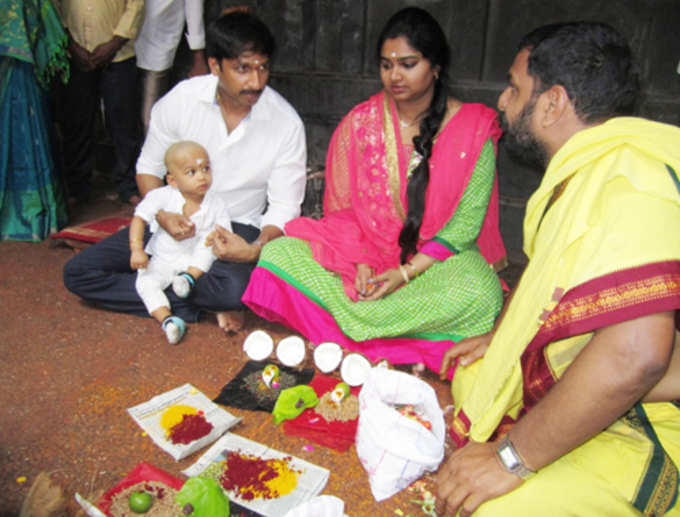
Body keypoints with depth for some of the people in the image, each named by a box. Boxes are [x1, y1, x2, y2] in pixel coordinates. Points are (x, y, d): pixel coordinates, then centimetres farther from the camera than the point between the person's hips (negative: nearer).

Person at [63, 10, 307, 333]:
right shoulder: (181, 99, -9)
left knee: (235, 288, -38)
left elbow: (284, 209, -10)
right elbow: (149, 167, 3)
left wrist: (254, 250, -30)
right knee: (78, 272, -9)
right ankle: (201, 304, -13)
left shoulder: (286, 123, -14)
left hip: (236, 229, -3)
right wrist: (162, 215, -17)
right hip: (176, 221, 4)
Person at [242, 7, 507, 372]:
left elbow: (466, 222, -8)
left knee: (479, 293, -36)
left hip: (437, 257, -2)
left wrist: (407, 272, -17)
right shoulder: (359, 123, 1)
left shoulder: (474, 129, -6)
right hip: (365, 251, 3)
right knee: (279, 253, -18)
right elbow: (341, 206, 3)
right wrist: (361, 263, -14)